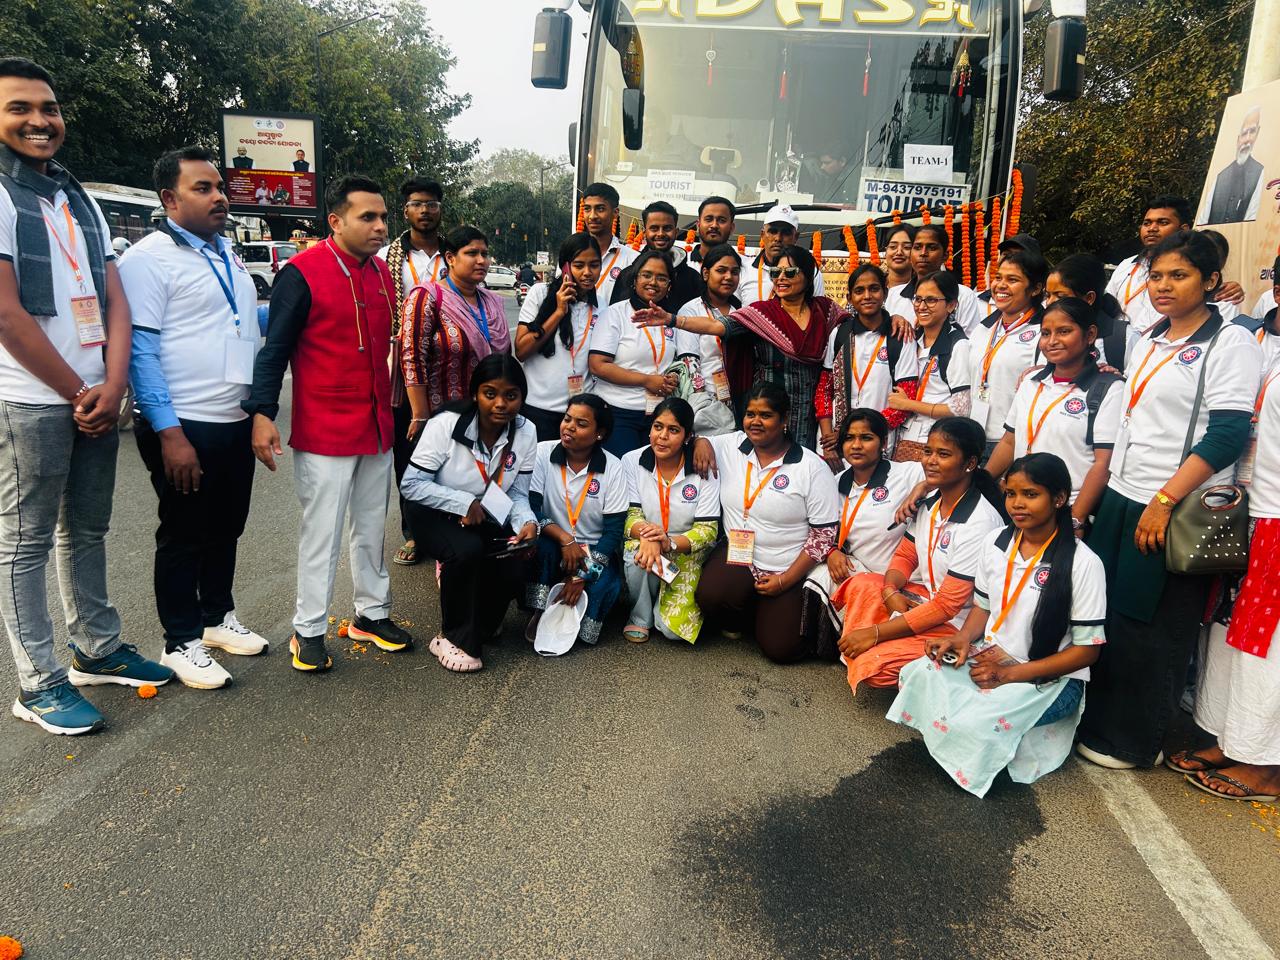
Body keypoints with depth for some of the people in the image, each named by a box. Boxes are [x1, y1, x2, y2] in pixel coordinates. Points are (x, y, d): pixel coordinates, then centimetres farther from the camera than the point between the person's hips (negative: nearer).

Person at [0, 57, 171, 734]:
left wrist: (111, 386, -5)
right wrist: (77, 394, -8)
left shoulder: (80, 201, 15)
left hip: (95, 399, 7)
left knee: (87, 530, 15)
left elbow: (115, 302, 9)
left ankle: (97, 650, 27)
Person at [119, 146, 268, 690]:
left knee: (226, 528, 17)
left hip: (237, 421, 7)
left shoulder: (226, 252, 14)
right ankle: (181, 643, 19)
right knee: (184, 536, 4)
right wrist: (169, 434, -21)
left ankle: (217, 617, 34)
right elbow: (140, 351, -15)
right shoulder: (148, 259, -10)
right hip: (185, 426, -7)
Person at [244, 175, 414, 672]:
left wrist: (396, 408, 17)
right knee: (322, 533, 2)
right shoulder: (301, 273, -12)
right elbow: (275, 348, -12)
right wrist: (262, 413, -20)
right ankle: (309, 630, 16)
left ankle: (371, 614, 29)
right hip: (324, 431, -6)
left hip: (377, 426, 6)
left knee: (371, 526, 15)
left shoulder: (381, 272, 9)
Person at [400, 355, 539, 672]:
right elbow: (411, 484, -20)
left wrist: (527, 522, -26)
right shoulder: (446, 424, -21)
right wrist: (465, 503, -24)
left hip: (486, 518, 4)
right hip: (435, 514, -3)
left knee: (512, 574, -20)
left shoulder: (525, 433, -9)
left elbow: (517, 494, -5)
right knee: (468, 550, -34)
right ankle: (454, 638, -10)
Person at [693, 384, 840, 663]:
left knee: (780, 648, -12)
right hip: (737, 555, 3)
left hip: (788, 570, -2)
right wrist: (702, 446, -9)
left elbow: (825, 534, -9)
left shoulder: (812, 468, -10)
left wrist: (785, 580, -13)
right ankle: (737, 618, 9)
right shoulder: (730, 446, 0)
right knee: (710, 596, -29)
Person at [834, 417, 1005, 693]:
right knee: (859, 585, -17)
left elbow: (948, 605, -23)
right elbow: (905, 555, 10)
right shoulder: (929, 502, 0)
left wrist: (876, 632, -20)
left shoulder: (980, 522, -24)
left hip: (955, 624, -8)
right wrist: (891, 592, -14)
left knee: (871, 664, -25)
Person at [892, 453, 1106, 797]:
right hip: (991, 656, 5)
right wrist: (963, 638, -9)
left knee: (971, 719, -32)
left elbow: (1087, 650, -11)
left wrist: (1010, 674, -18)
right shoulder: (994, 542, 2)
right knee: (920, 675, -25)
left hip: (1051, 678, -5)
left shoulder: (1083, 563, -14)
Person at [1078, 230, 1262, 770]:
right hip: (1122, 501, 7)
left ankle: (1132, 741, 18)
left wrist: (1164, 501, -21)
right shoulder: (1148, 342, 14)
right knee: (1105, 616, 10)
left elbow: (1227, 435, -16)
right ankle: (1097, 720, 25)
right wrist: (1095, 499, 16)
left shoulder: (1230, 342, -8)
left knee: (1149, 629, 3)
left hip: (1176, 512, -6)